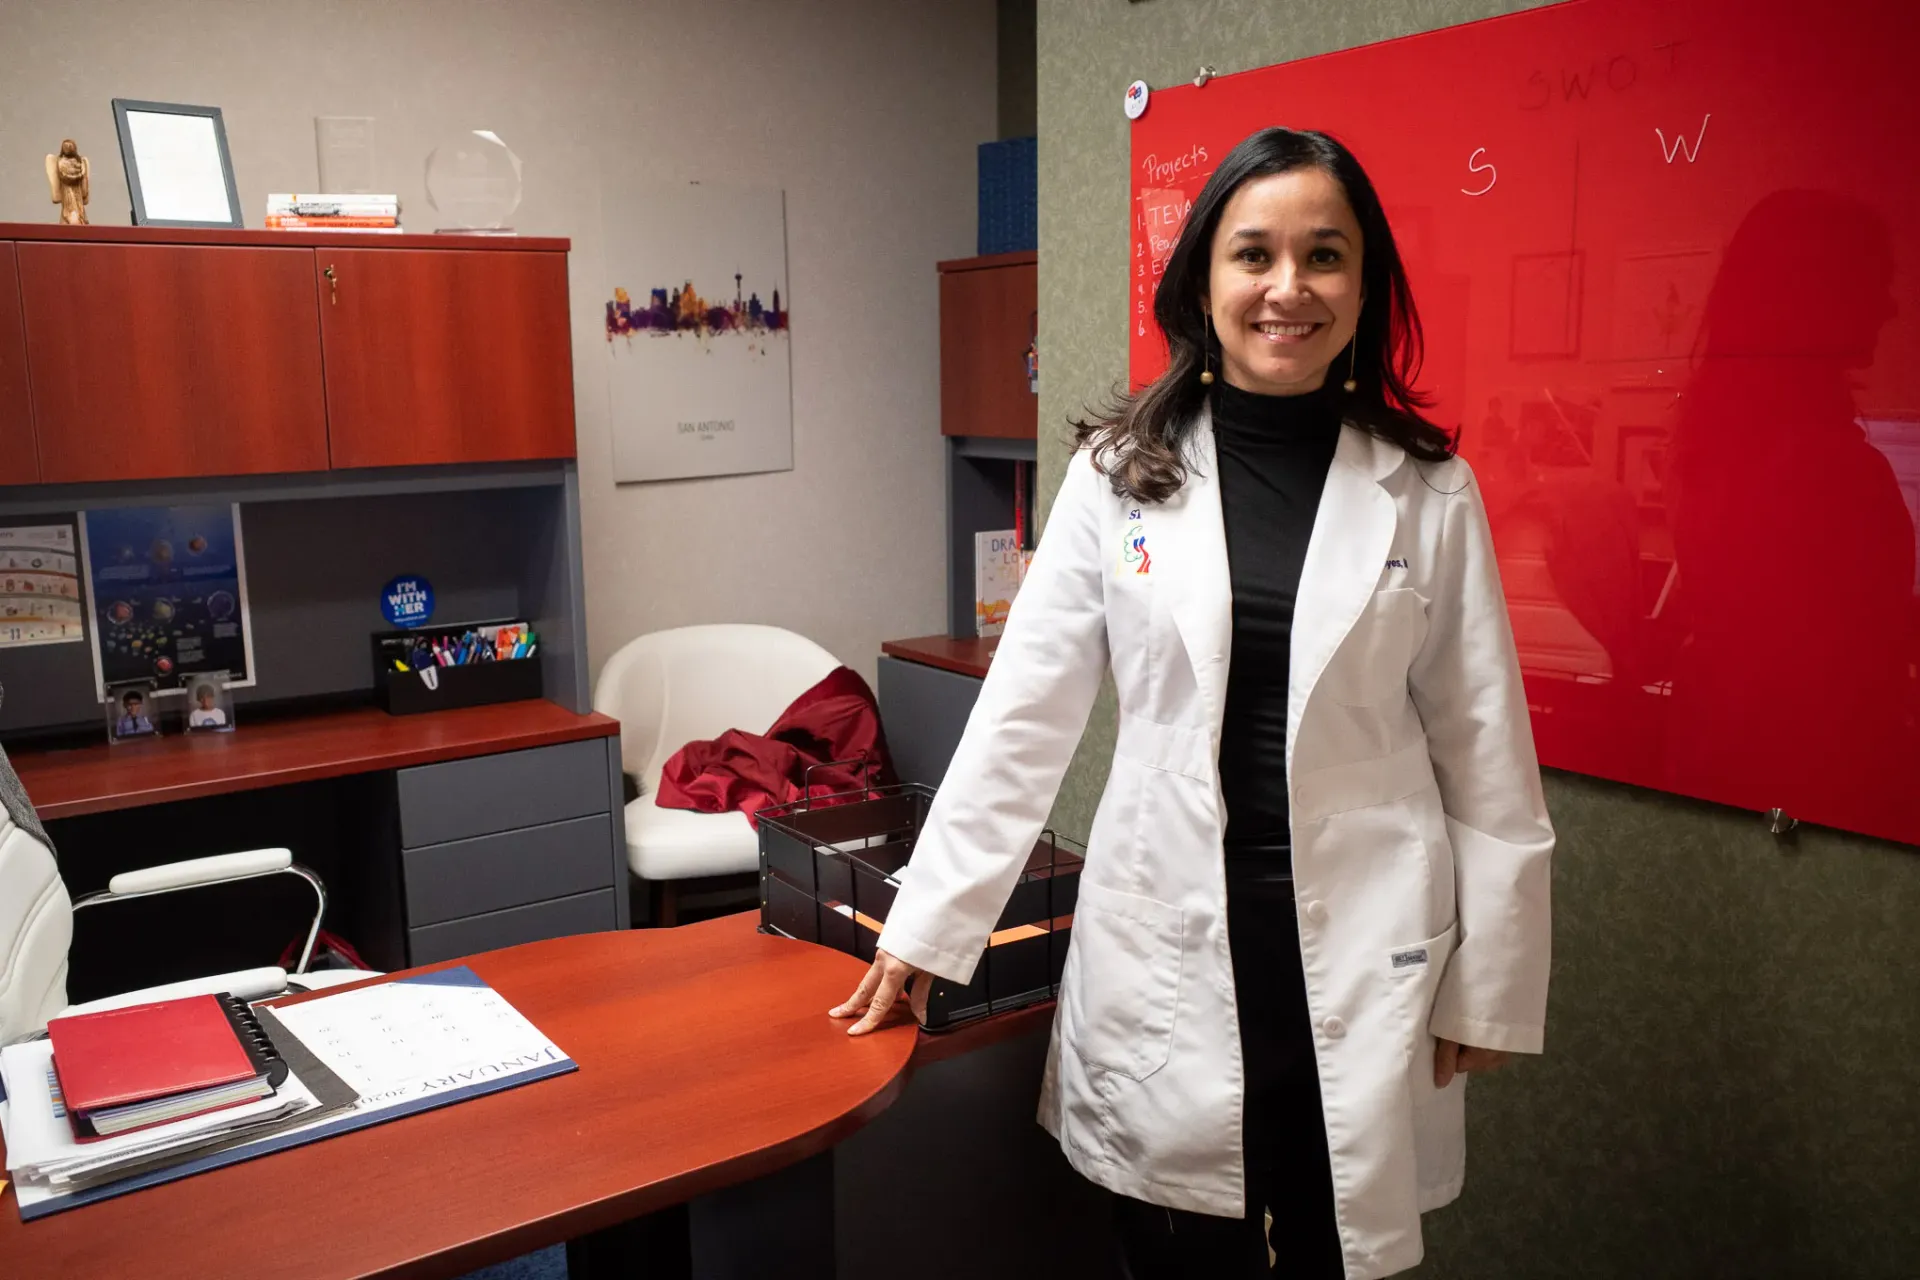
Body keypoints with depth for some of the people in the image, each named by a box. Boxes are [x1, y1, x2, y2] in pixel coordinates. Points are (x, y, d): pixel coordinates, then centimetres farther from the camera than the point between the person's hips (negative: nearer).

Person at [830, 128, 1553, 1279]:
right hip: (1165, 956, 0)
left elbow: (1488, 760, 2)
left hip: (1362, 957, 1)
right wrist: (923, 932, -2)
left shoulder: (1430, 491, -2)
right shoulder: (1119, 474, -3)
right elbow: (1022, 721, -2)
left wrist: (1490, 988, 2)